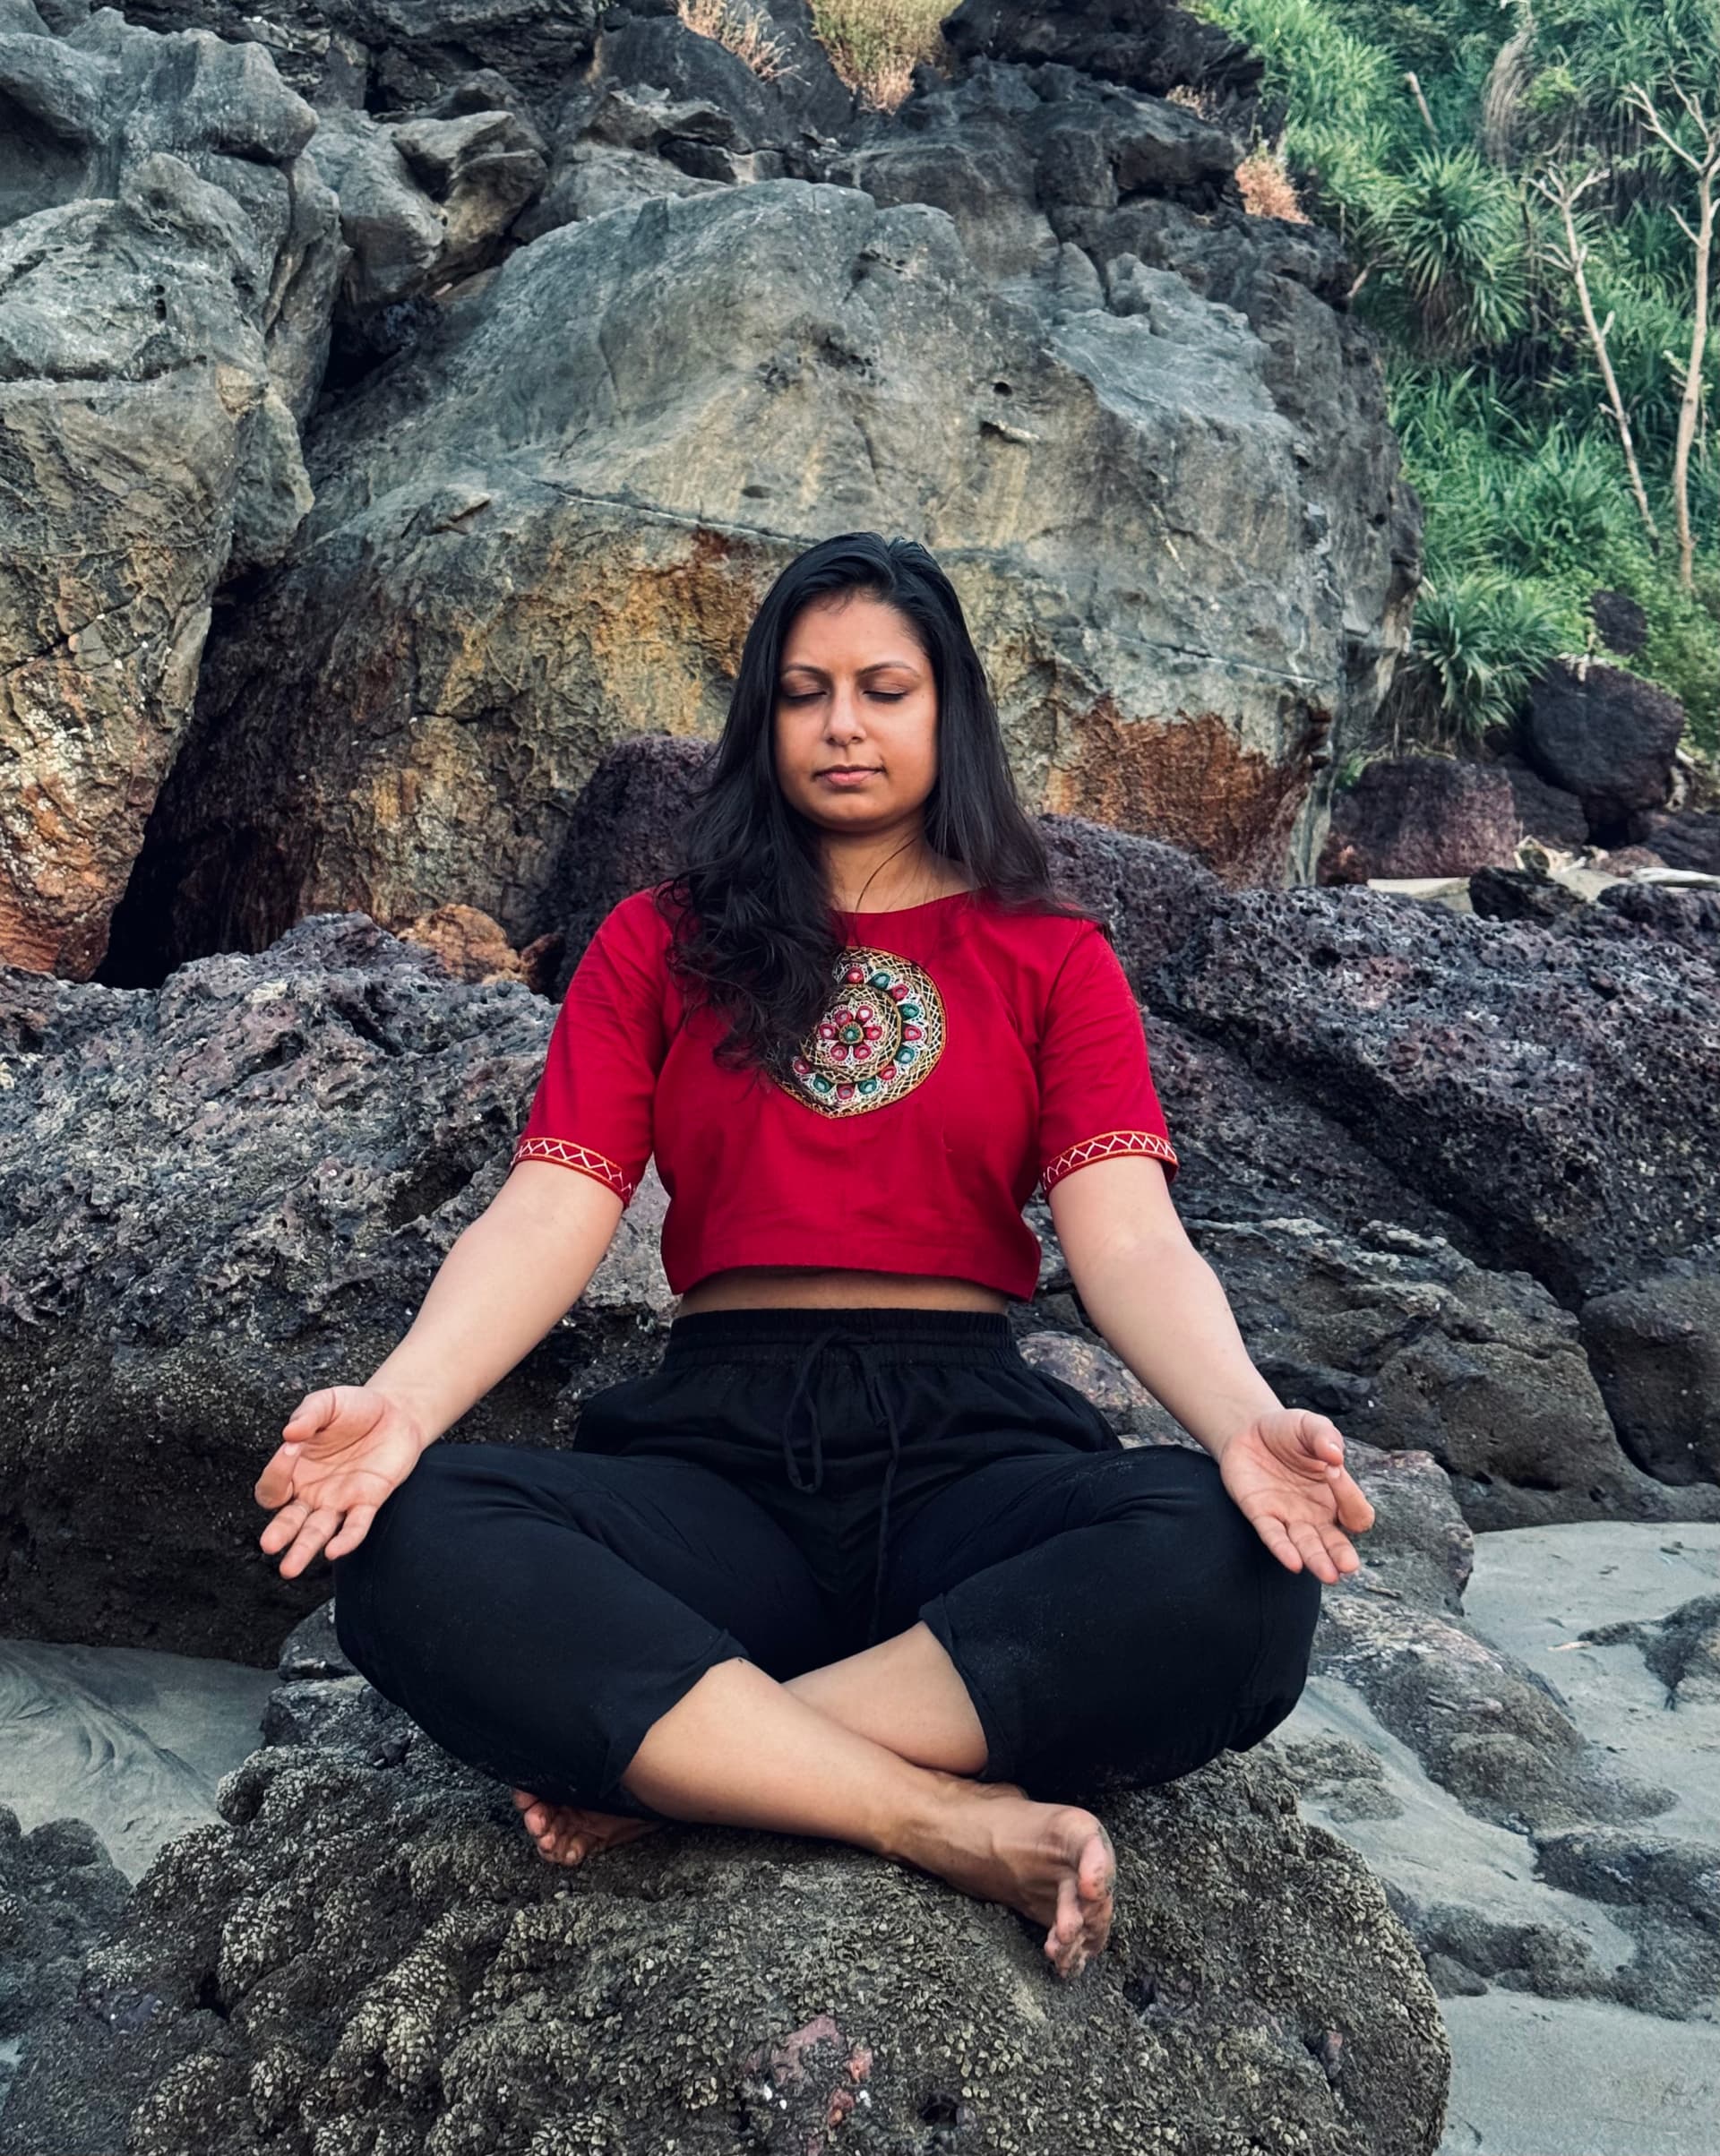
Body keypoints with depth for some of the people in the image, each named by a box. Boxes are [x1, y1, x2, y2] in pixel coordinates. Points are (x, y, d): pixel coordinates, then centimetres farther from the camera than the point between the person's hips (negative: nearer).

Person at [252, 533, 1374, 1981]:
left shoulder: (1050, 958, 14)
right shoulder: (658, 946, 16)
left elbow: (1128, 1237, -1)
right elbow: (549, 1215, 2)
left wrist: (1243, 1420, -24)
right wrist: (401, 1401, -19)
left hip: (969, 1445, 0)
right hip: (717, 1451, 1)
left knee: (1240, 1570, -33)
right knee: (411, 1554, -31)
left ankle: (667, 1771, -23)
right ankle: (958, 1823, -29)